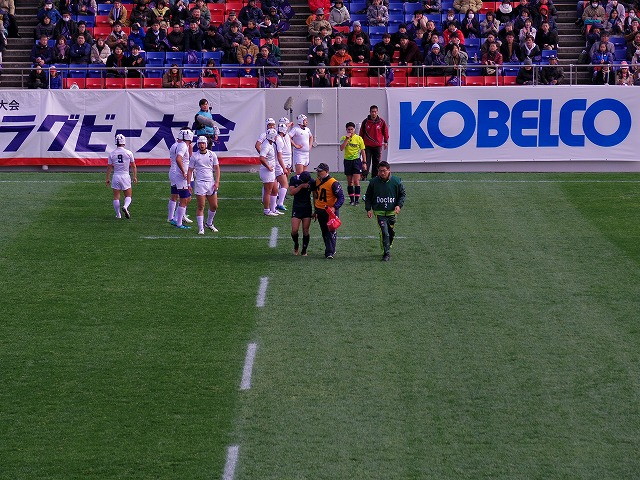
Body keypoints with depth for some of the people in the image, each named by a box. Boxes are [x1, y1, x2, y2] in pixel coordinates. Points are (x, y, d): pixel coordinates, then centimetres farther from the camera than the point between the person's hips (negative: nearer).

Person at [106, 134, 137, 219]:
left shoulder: (112, 154, -1)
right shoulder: (128, 153, -4)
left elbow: (109, 168, 3)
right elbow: (133, 166, 2)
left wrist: (108, 179, 11)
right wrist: (135, 177, 13)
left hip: (116, 176, 1)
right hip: (125, 176, -1)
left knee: (116, 197, 9)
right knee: (128, 196, 9)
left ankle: (118, 215, 9)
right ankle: (125, 206, -20)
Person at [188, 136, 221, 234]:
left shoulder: (212, 155, 6)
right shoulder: (194, 156, -1)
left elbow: (217, 169, 8)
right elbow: (190, 171, 2)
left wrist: (217, 182, -2)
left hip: (211, 183, 3)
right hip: (200, 183, -3)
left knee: (214, 206, 6)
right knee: (201, 207, -5)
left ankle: (209, 223, 28)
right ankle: (201, 228, 0)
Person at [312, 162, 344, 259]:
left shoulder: (333, 183, -17)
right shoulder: (317, 181, 7)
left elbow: (341, 197, -16)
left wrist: (335, 207, -30)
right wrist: (316, 210, 24)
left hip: (331, 211, -7)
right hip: (320, 211, 7)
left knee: (331, 232, -6)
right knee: (324, 232, 13)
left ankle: (330, 252, -3)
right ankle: (330, 250, 25)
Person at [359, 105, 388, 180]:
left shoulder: (381, 122, 1)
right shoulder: (365, 122, 1)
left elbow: (385, 132, 10)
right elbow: (361, 133, 9)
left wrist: (385, 142, 6)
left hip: (378, 146, 1)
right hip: (367, 145, -1)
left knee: (376, 162, 5)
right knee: (366, 161, -9)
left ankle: (375, 176, 12)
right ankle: (364, 176, -13)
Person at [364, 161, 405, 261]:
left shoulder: (396, 181, -3)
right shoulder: (373, 182, -2)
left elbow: (402, 194, 8)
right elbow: (368, 197, 9)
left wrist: (399, 205, -7)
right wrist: (368, 209, 0)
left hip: (392, 212, 2)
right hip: (379, 212, -2)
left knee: (391, 232, 10)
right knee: (384, 232, -14)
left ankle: (387, 248, 34)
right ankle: (386, 254, -11)